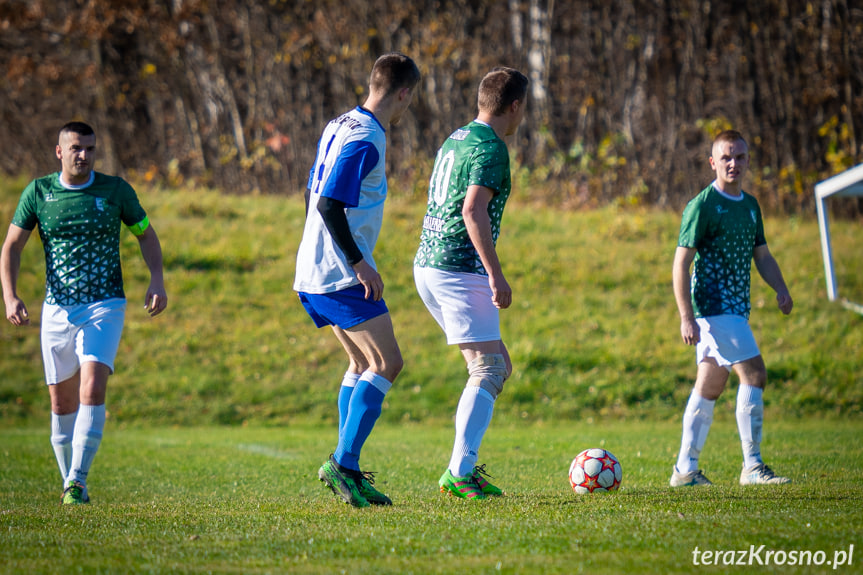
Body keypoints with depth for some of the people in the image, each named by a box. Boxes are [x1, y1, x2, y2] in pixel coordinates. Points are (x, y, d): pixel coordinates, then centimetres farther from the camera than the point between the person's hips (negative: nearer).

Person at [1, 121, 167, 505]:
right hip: (57, 310, 2)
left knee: (92, 390, -20)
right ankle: (69, 481, 22)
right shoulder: (38, 192, 1)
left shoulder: (115, 190, 0)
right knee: (62, 402, 6)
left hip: (105, 307, -2)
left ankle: (77, 481, -20)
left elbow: (146, 234, 12)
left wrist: (157, 281, -3)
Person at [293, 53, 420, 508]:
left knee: (363, 364, 15)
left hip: (314, 272, 10)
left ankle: (346, 470, 11)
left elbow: (314, 194, 21)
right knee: (387, 363, -9)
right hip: (340, 273, -10)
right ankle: (343, 463, -16)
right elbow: (329, 205, -23)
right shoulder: (365, 141, -16)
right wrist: (360, 263, -19)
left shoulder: (339, 126, 14)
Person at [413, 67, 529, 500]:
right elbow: (473, 210, -24)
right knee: (487, 372, -10)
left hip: (428, 266, 10)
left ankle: (467, 464, 11)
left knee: (498, 364, 15)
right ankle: (459, 472, -19)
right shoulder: (490, 148, -12)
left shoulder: (456, 139, 17)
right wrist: (496, 273, -24)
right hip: (460, 270, -10)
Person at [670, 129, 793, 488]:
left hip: (737, 309, 8)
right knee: (754, 375, -14)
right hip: (713, 307, -8)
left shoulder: (750, 206, 14)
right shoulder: (702, 206, -10)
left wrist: (781, 289, 0)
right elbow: (681, 263, -12)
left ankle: (685, 470, 15)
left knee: (710, 386, 10)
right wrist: (686, 317, -18)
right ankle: (752, 467, -10)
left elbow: (761, 255, 20)